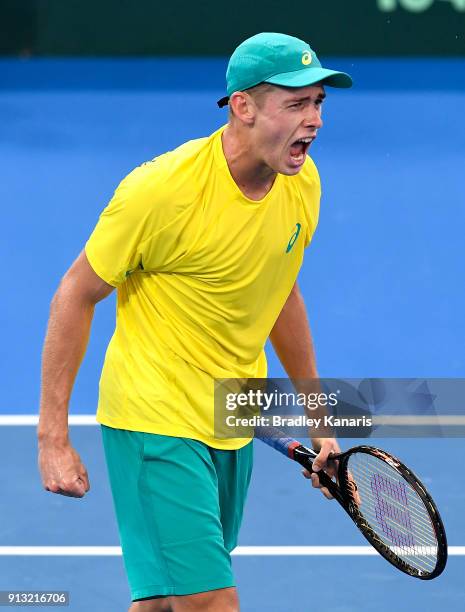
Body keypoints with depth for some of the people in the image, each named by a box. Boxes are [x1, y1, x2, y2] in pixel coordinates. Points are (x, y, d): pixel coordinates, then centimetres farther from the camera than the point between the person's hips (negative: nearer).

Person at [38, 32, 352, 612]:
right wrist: (53, 438, -13)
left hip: (235, 427, 7)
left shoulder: (303, 182, -1)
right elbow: (75, 296, -12)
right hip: (155, 419, -7)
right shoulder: (163, 189, -21)